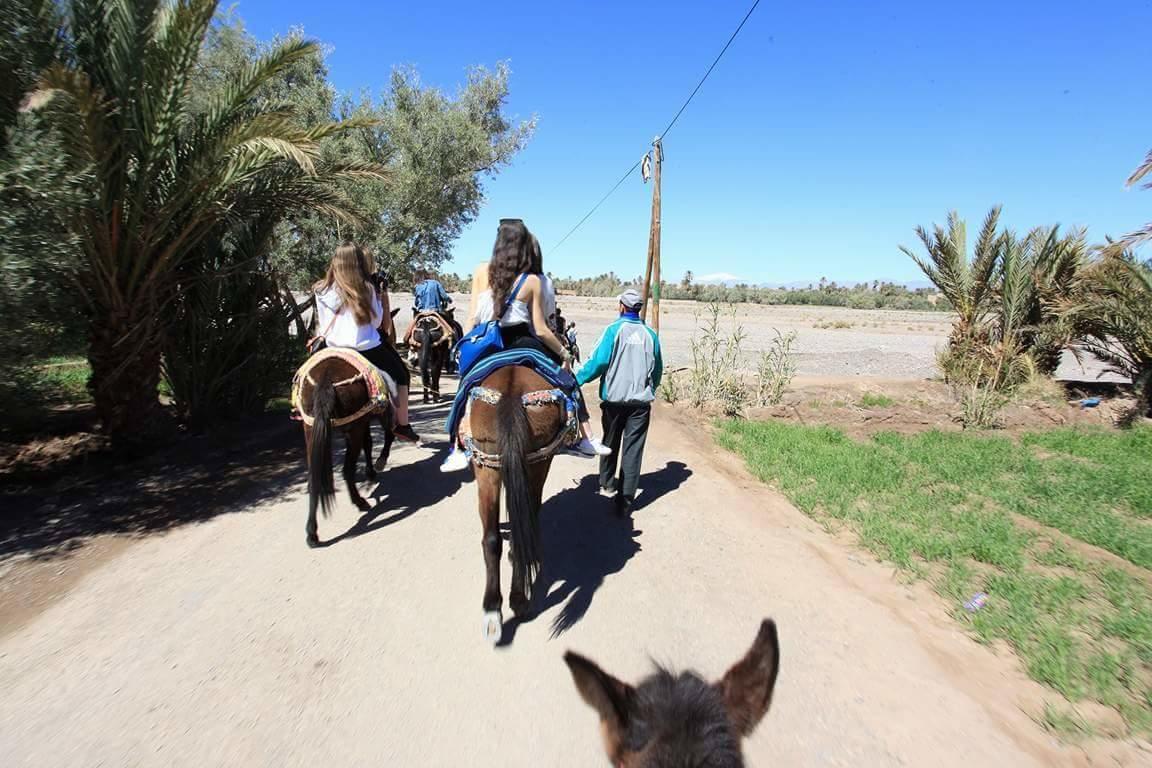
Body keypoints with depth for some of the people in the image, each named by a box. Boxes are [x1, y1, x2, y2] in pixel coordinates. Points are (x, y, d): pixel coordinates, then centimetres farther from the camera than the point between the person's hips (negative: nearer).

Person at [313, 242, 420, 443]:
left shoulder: (322, 290, 3)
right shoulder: (366, 288, -9)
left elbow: (322, 326, 10)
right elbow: (376, 322, -4)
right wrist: (379, 300, 8)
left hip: (333, 350, 5)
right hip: (366, 349, -5)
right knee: (401, 374, 10)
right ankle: (403, 425, 7)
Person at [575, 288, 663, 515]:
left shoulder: (614, 330, -6)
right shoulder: (650, 334, 6)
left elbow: (598, 361, -14)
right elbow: (658, 369, 14)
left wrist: (577, 379, -3)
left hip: (614, 398, -1)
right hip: (641, 400, 1)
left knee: (610, 442, 20)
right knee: (633, 449, 3)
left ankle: (607, 483, 38)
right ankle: (625, 501, 2)